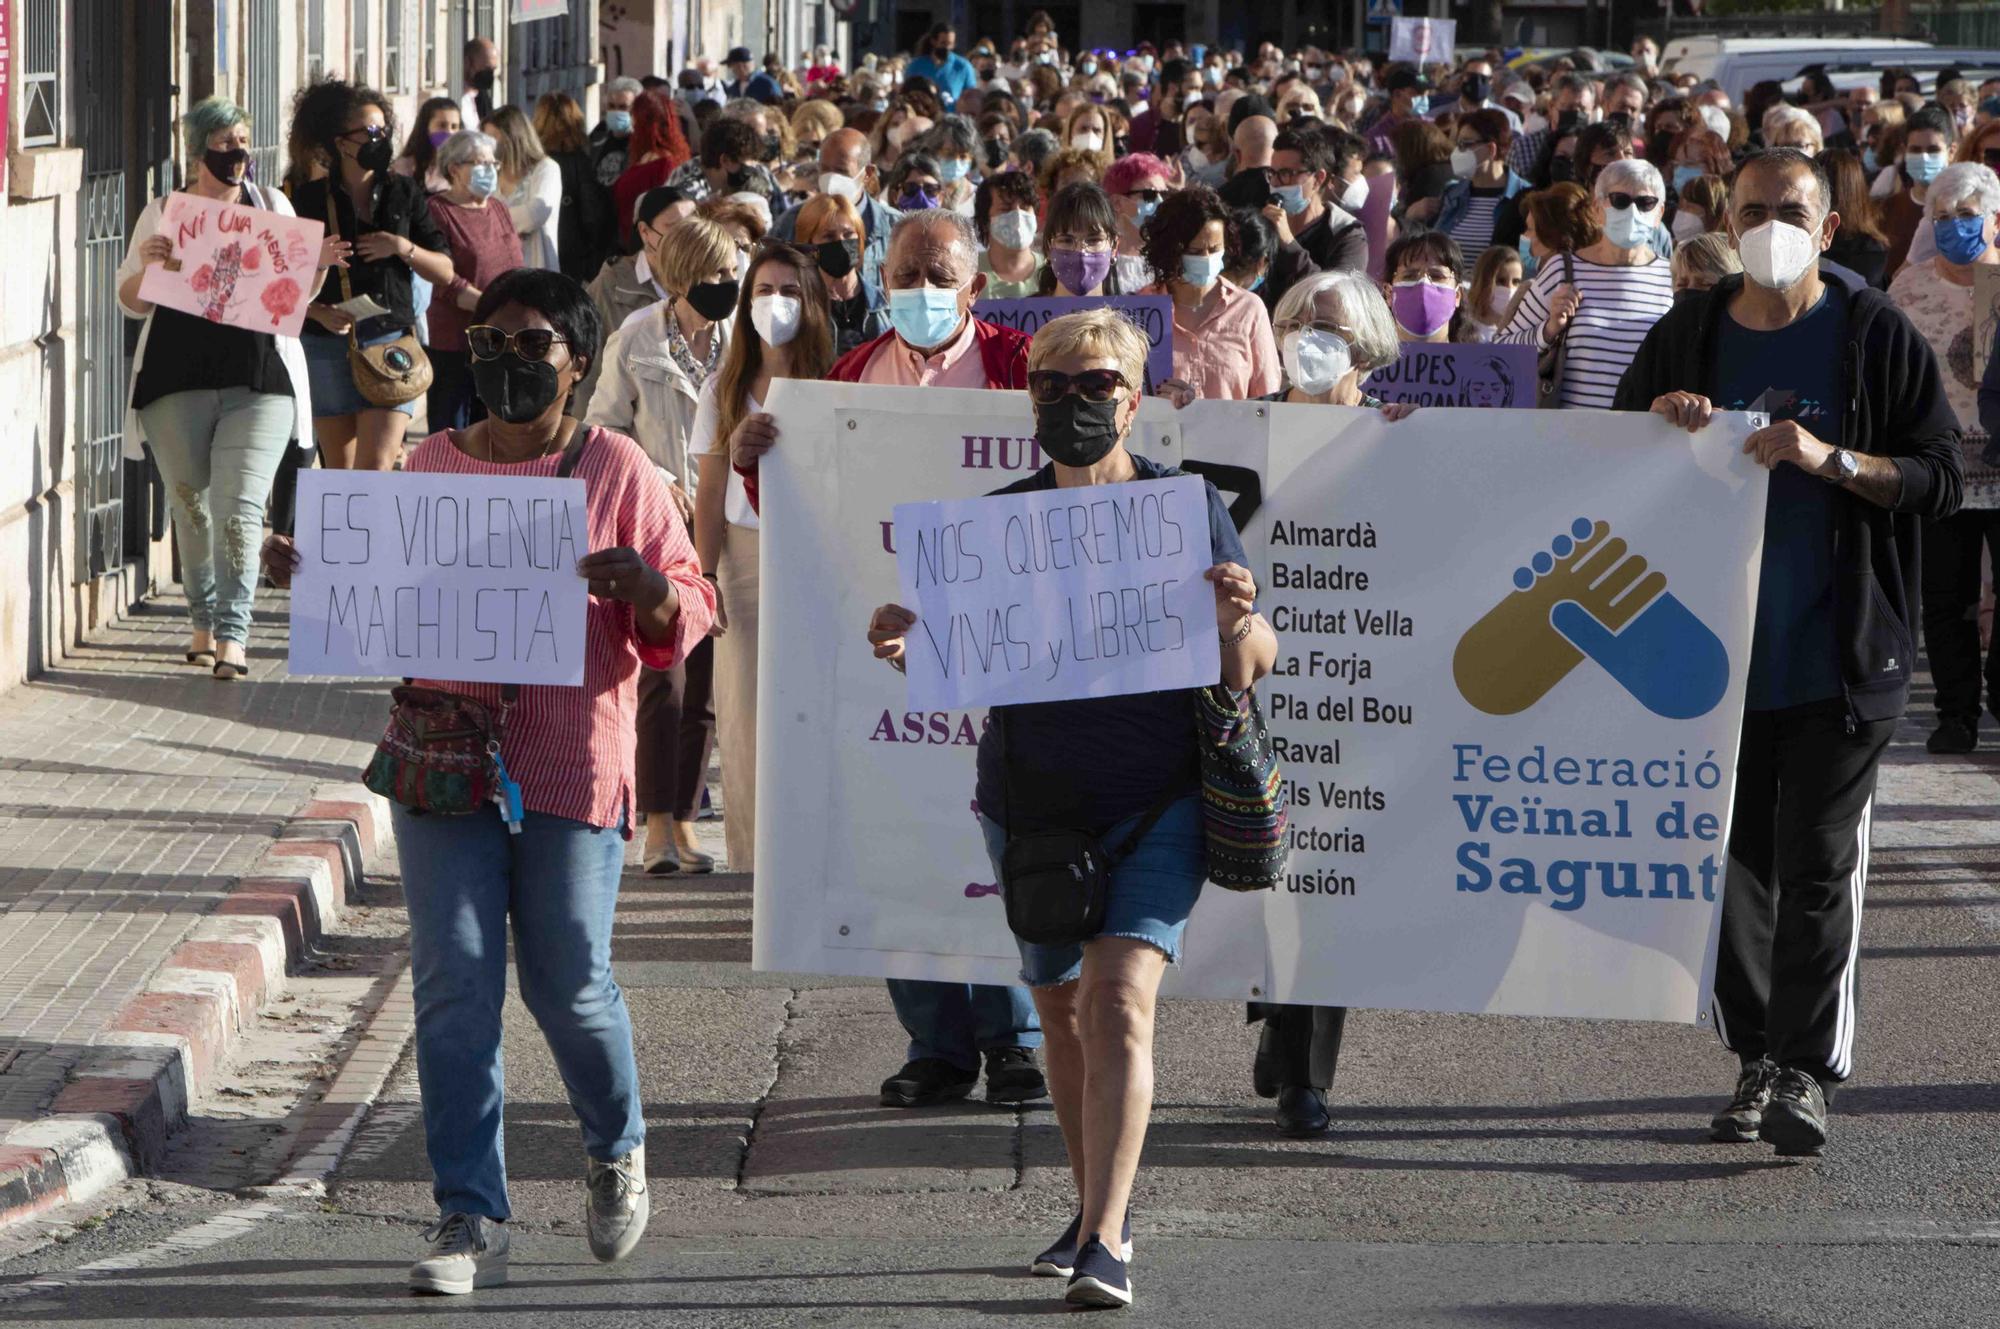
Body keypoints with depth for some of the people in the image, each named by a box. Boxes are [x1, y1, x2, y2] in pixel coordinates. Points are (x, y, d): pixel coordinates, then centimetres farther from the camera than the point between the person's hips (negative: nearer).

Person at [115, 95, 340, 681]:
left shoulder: (272, 206, 11)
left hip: (259, 380, -1)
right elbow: (132, 302, 8)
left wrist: (318, 264, -3)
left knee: (240, 505, -12)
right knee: (191, 505, 7)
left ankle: (233, 633, -13)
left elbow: (296, 294, 17)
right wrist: (145, 263, -12)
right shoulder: (162, 214, 7)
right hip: (177, 381, 1)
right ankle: (203, 619, 22)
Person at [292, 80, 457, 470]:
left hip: (391, 340, 0)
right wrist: (320, 313, -16)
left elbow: (445, 272, 9)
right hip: (327, 346, 0)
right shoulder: (309, 200, 3)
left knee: (377, 466, -12)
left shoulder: (404, 193, 9)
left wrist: (403, 248, -7)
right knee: (339, 474, 4)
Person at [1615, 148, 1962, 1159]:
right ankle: (1756, 1057, 16)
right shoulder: (1685, 339, 9)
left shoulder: (1875, 337, -1)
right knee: (1731, 862, 6)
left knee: (1820, 864, -7)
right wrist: (1656, 427, -5)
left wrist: (1830, 460, -18)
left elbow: (1939, 478, -4)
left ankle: (1804, 1068, -6)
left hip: (1835, 656, -4)